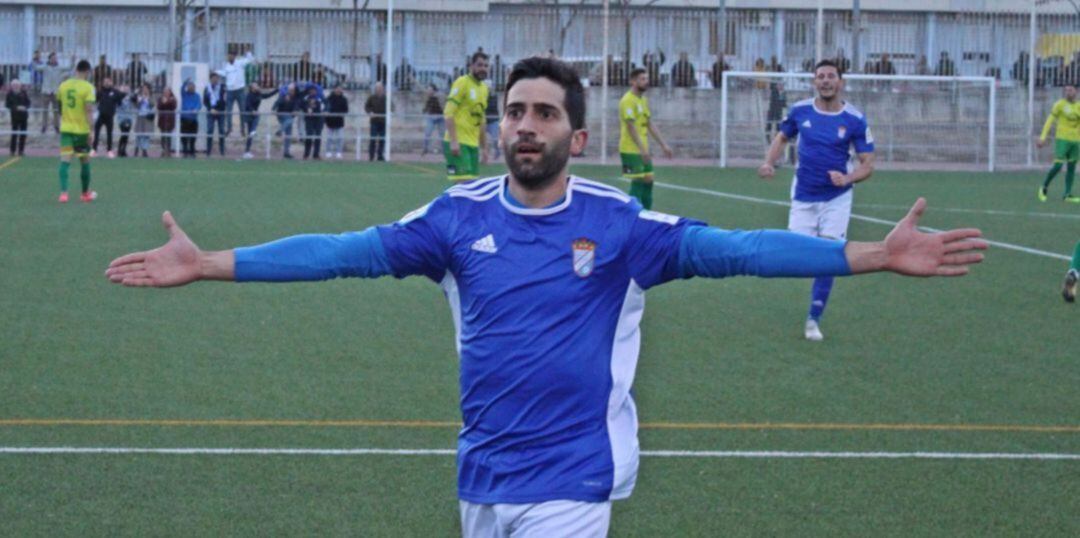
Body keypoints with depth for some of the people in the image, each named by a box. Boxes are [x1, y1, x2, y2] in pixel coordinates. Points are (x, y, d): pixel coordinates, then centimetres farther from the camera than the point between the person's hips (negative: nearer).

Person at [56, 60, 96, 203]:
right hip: (82, 129, -3)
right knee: (85, 161, 13)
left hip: (66, 128, 3)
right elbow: (89, 111, -15)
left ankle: (63, 192, -18)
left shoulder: (63, 85, 4)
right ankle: (86, 193, 26)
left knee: (65, 160, -3)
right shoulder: (87, 87, -10)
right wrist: (91, 131, -14)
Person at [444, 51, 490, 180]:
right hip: (458, 144, -8)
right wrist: (453, 141, -22)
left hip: (473, 144, 8)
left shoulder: (484, 88, 16)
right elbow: (448, 113, -14)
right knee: (464, 183, -13)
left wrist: (484, 147, 20)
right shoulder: (462, 83, -7)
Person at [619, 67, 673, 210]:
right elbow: (631, 126, -20)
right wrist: (642, 149, -25)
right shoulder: (628, 100, -14)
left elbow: (650, 125, 19)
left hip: (643, 150, 9)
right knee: (637, 182, -8)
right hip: (631, 150, -9)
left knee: (648, 180, 8)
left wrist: (663, 145, 16)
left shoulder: (644, 100, 15)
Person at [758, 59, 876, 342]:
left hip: (836, 199, -1)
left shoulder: (855, 119, -10)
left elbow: (868, 164, -6)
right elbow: (782, 137, 12)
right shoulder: (800, 111, -4)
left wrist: (848, 178, -26)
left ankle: (814, 319, 7)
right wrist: (768, 162, -7)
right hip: (803, 197, 2)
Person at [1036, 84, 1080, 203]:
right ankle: (1044, 188, 11)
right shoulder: (1060, 104, -5)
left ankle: (1068, 195, 9)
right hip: (1062, 139, -5)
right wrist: (1043, 137, -11)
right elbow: (1050, 120, -5)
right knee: (1058, 166, -10)